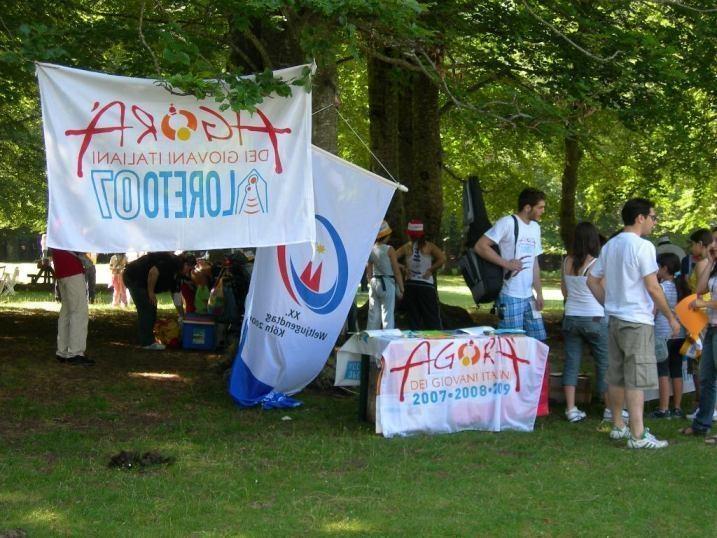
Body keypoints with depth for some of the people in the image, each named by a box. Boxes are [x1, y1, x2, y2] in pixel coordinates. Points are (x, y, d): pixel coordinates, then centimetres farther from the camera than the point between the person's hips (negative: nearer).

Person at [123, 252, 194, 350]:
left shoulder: (176, 273, 12)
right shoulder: (173, 262, -19)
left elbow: (176, 295, 18)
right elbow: (153, 272, -31)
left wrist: (182, 316, 18)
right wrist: (151, 292, -20)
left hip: (140, 280, 11)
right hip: (133, 276, -11)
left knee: (151, 309, 15)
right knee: (147, 309, -10)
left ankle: (147, 340, 21)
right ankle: (147, 342, -7)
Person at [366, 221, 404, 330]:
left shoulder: (370, 250, 5)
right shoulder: (389, 250, -10)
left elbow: (369, 273, 10)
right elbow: (397, 271, -8)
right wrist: (401, 288, -2)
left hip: (374, 283, 5)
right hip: (387, 284, -5)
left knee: (373, 314, 11)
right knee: (388, 315, -2)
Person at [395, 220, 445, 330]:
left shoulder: (406, 247, 1)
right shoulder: (429, 246, -3)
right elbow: (442, 259, -14)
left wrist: (403, 268, 2)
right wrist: (431, 269, -4)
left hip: (410, 285, 2)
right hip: (426, 285, -2)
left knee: (413, 318, 8)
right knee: (432, 317, 3)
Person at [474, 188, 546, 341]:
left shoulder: (535, 228, 14)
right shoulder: (507, 223, -11)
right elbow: (480, 246, -16)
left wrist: (539, 293, 12)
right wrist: (506, 263, -18)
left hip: (529, 297, 8)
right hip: (510, 298, -8)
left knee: (539, 341, 8)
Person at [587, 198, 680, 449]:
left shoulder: (610, 246, 12)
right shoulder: (642, 246, -13)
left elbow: (592, 281, 17)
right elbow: (653, 288, -15)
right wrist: (671, 317, -6)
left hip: (614, 318, 8)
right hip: (637, 320, -8)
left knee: (616, 376, 14)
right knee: (637, 378, -8)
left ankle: (618, 426, 24)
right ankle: (638, 435, -10)